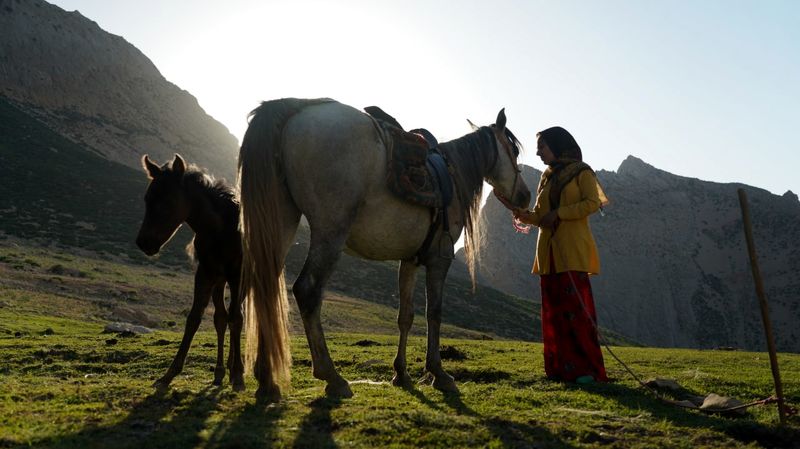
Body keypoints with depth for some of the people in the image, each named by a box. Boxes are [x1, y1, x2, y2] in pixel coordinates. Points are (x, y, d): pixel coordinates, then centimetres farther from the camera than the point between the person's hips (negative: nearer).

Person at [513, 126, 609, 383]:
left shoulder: (582, 172, 2)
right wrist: (524, 215, 2)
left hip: (573, 251, -7)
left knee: (576, 308, -11)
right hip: (548, 251, 7)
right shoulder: (547, 178, 20)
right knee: (553, 310, 3)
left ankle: (587, 369, -7)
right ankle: (561, 368, 7)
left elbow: (593, 203, -11)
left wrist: (558, 213, -15)